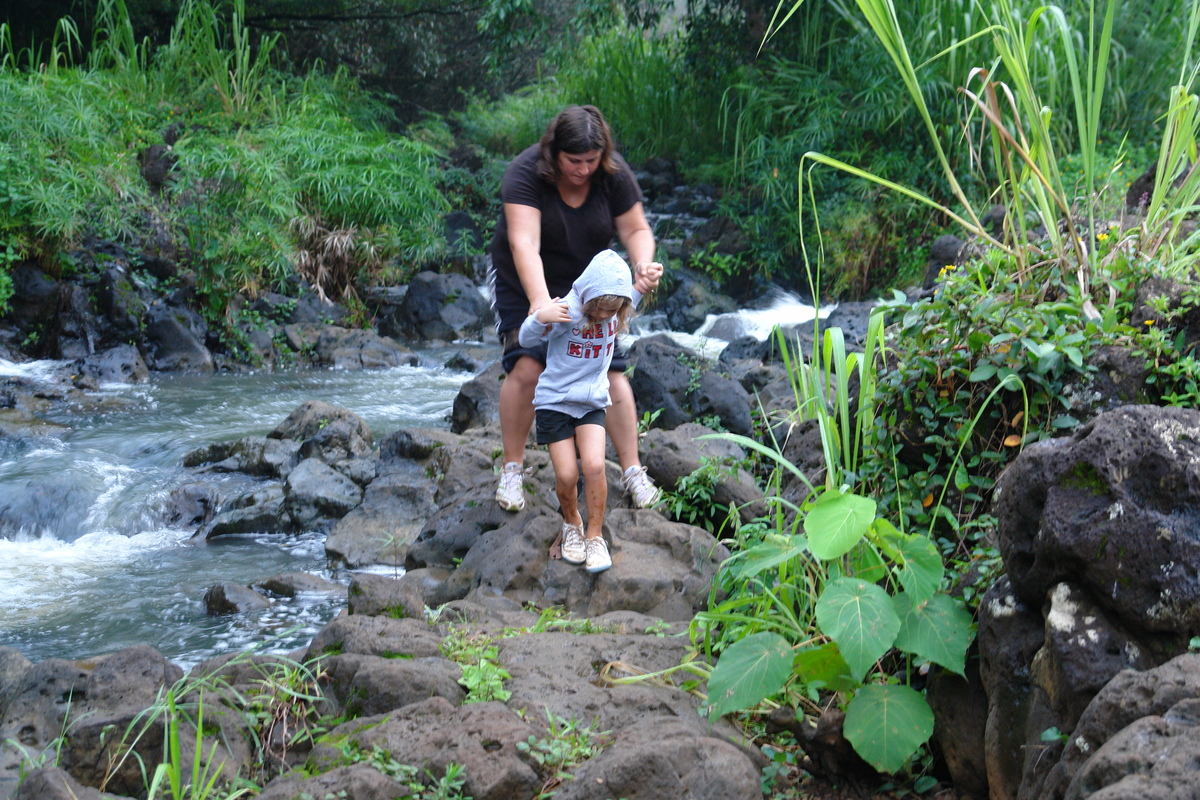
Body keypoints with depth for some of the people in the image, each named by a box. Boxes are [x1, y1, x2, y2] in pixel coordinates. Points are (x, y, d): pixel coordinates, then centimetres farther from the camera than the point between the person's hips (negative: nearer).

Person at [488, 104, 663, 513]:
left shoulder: (614, 175, -14)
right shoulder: (526, 173, -26)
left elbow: (635, 229, -9)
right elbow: (524, 242, -37)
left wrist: (642, 263, -33)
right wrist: (539, 300, -52)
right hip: (524, 284, -3)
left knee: (610, 371, -7)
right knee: (526, 368, -17)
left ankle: (632, 470, 4)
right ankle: (512, 468, -1)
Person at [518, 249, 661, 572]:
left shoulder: (619, 311, -5)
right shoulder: (568, 310, -20)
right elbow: (526, 339, -16)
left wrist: (644, 283, 1)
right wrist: (541, 318, -36)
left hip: (592, 402, 3)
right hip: (555, 400, -3)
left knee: (594, 466, -16)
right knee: (566, 475, -9)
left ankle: (595, 535, 2)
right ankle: (572, 524, 22)